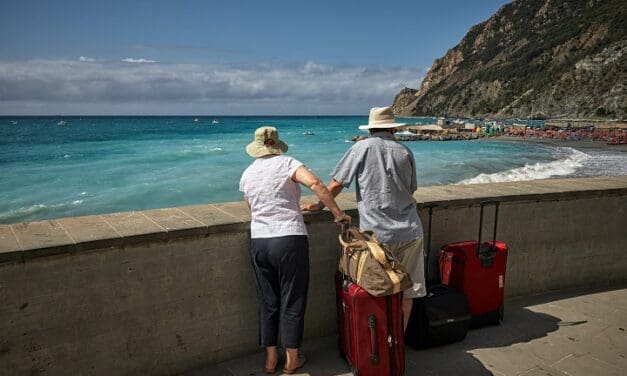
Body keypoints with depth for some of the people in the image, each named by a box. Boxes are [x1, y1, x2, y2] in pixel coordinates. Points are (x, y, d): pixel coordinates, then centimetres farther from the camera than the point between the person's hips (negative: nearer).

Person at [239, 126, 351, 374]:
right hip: (290, 240, -4)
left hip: (259, 242, 4)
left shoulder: (247, 174, 10)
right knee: (292, 301, 9)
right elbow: (315, 183, -19)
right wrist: (338, 213, -13)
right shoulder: (286, 163, -4)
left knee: (267, 301, 15)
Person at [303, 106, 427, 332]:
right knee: (406, 290, 12)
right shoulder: (405, 152, 7)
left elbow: (336, 184, -2)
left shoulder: (362, 148, -3)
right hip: (410, 232, 3)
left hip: (377, 234, -3)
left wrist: (319, 205, 13)